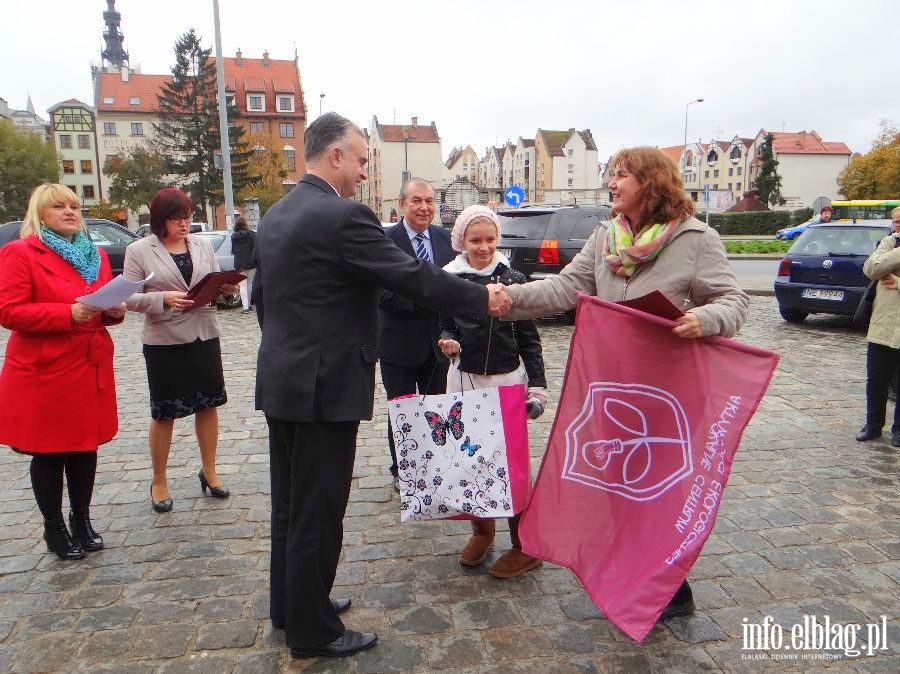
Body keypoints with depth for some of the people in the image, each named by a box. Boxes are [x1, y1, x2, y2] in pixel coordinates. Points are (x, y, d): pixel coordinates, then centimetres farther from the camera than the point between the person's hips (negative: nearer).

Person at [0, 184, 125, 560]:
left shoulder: (95, 255, 13)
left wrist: (115, 310, -3)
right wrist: (68, 314, -23)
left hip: (91, 368, 6)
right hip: (44, 372, -5)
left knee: (85, 446, 13)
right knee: (48, 452, 6)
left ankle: (82, 520, 29)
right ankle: (54, 528, 22)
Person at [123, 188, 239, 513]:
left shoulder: (202, 244, 6)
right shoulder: (139, 250, -4)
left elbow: (216, 283, 12)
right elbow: (129, 296, -7)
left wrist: (227, 287, -10)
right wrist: (164, 299, -23)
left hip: (204, 335, 4)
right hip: (164, 340, -3)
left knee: (208, 403, 11)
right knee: (164, 413, 7)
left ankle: (209, 471, 28)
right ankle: (159, 481, 24)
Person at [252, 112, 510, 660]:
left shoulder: (276, 216, 11)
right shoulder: (345, 216, -18)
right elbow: (415, 276, -17)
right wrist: (484, 299, -5)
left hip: (280, 382, 10)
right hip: (325, 387, -9)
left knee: (290, 506, 20)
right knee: (318, 513, 4)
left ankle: (291, 606, 37)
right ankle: (313, 631, 20)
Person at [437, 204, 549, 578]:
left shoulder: (513, 280, -4)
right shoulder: (449, 280, -1)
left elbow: (529, 339, 0)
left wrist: (537, 387, -4)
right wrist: (447, 341, -12)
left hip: (508, 381, -2)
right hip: (464, 380, 3)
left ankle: (525, 546, 16)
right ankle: (481, 530, 33)